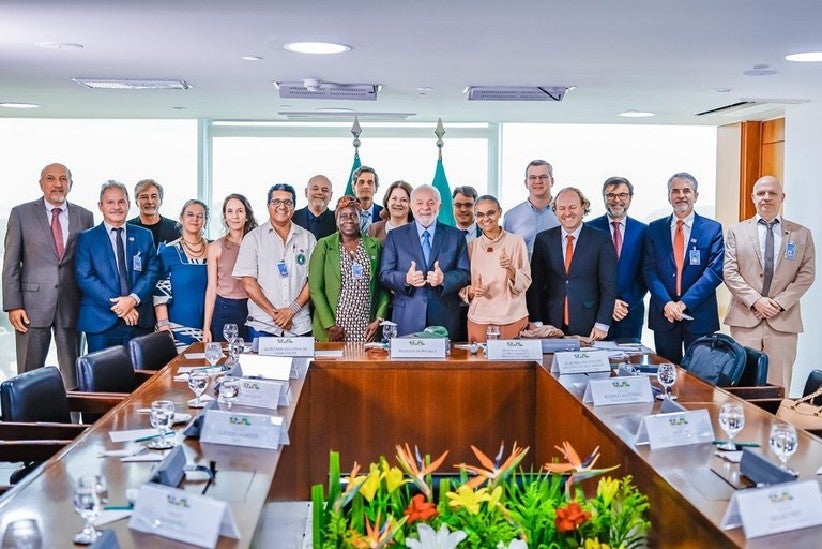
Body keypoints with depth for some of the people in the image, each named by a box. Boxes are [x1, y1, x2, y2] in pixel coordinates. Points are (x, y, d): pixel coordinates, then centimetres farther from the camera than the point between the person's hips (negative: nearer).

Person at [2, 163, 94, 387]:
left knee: (73, 375, 5)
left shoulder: (84, 217, 7)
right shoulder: (21, 214, 2)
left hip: (71, 305, 2)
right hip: (33, 305, -2)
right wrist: (13, 306, -7)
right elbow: (10, 265, 1)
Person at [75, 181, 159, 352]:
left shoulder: (144, 236, 12)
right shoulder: (86, 238, 4)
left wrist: (134, 298, -13)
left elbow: (152, 272, 5)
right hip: (101, 322, -2)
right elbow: (85, 277, -5)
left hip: (139, 320, 2)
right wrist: (116, 304, -14)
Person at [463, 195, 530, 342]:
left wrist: (510, 268, -21)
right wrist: (471, 290, -10)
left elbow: (525, 283, -3)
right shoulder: (472, 246, 7)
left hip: (512, 317, -2)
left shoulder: (515, 241, 0)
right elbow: (463, 286, 11)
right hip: (479, 318, 2)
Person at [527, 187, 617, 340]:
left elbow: (608, 287, -2)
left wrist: (602, 325, -9)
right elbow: (536, 285, 5)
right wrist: (536, 322, -3)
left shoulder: (601, 240, 0)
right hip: (551, 325, 2)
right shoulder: (543, 240, 6)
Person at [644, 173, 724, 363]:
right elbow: (649, 269, 1)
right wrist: (666, 303, -14)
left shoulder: (712, 229, 3)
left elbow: (715, 270, -7)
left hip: (699, 316, -2)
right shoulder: (655, 229, 8)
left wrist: (684, 303, -15)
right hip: (663, 313, 2)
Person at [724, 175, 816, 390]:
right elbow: (730, 273, 1)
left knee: (779, 386, 2)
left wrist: (781, 302, -9)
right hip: (745, 318, 0)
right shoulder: (737, 231, 8)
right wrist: (755, 300, -11)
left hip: (784, 320, 1)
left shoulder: (801, 234, 10)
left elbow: (807, 274, 4)